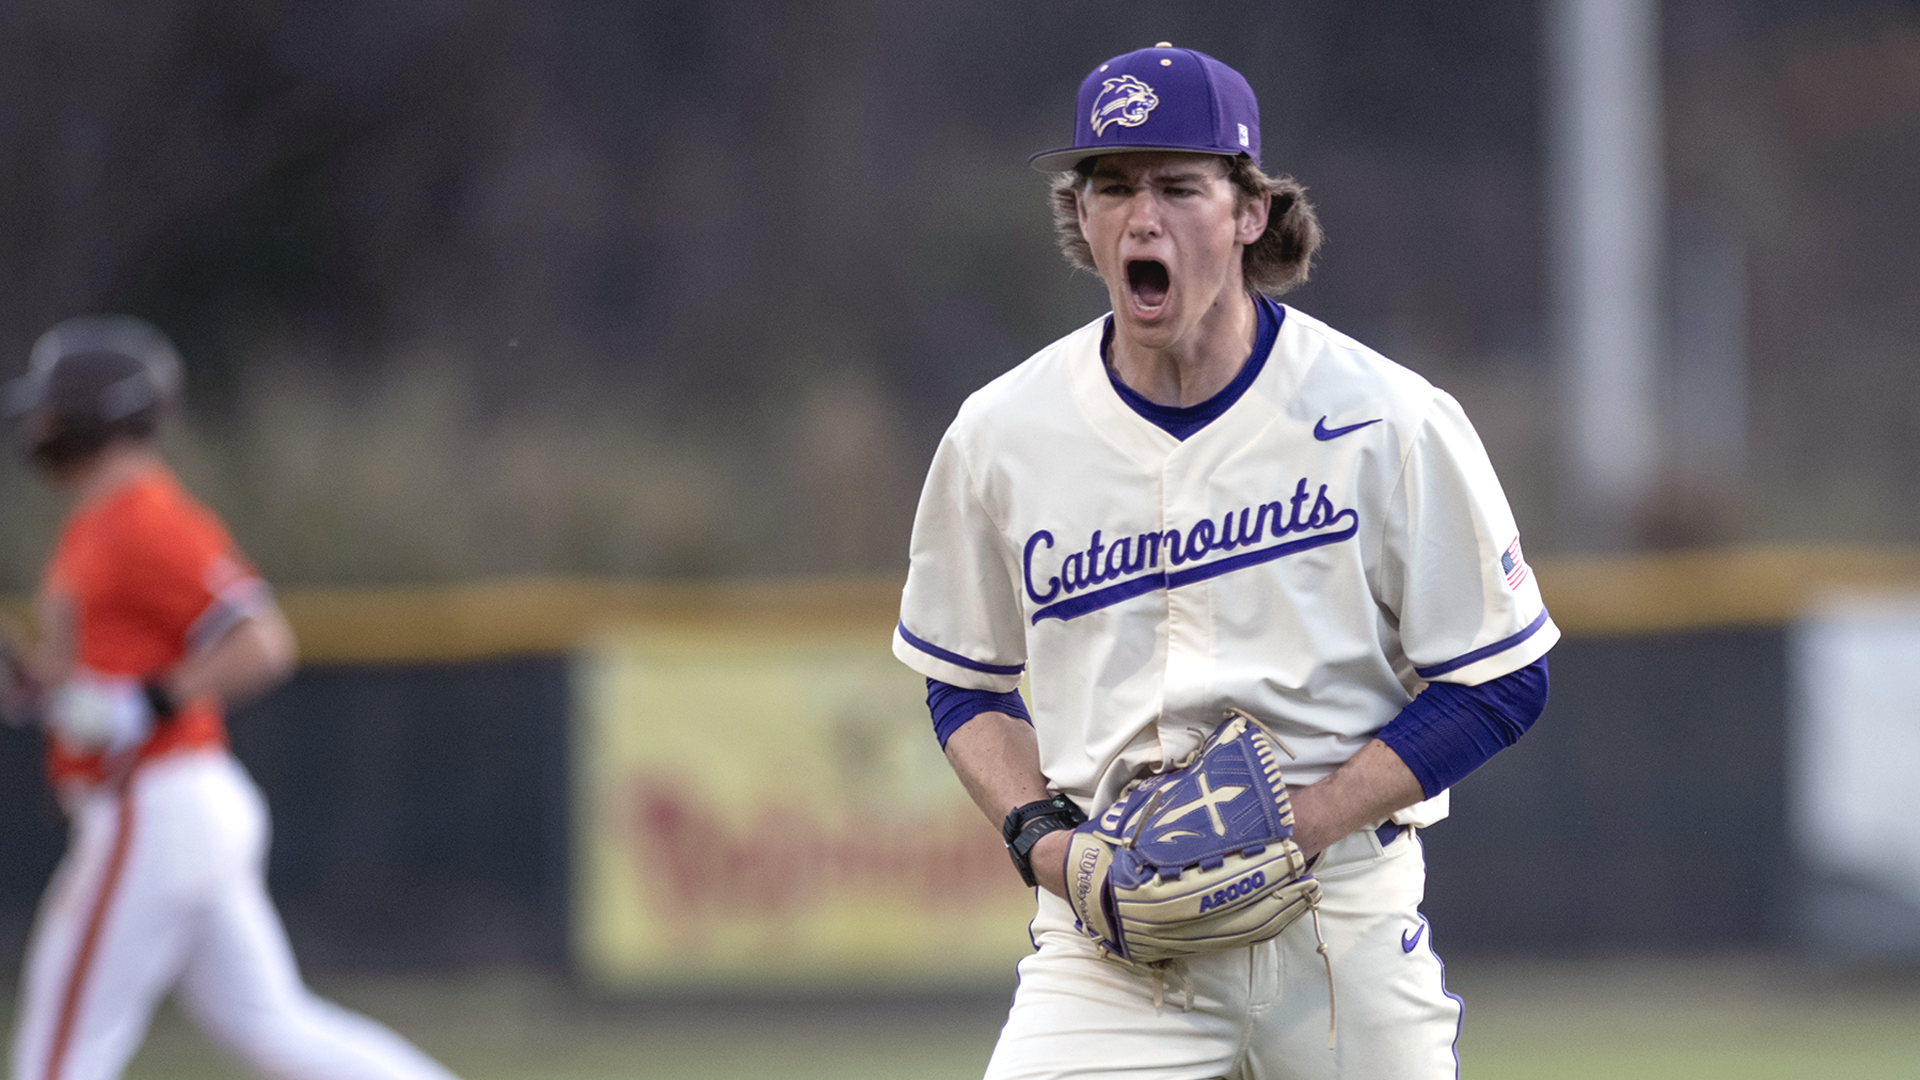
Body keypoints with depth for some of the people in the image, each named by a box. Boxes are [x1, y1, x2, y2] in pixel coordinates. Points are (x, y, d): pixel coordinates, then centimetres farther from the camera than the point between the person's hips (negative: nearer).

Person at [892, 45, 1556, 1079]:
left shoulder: (1387, 422, -6)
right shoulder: (999, 435, 2)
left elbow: (1499, 685, -1)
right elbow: (966, 684, 16)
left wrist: (1304, 818, -13)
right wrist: (1039, 832, -4)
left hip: (1343, 916, -1)